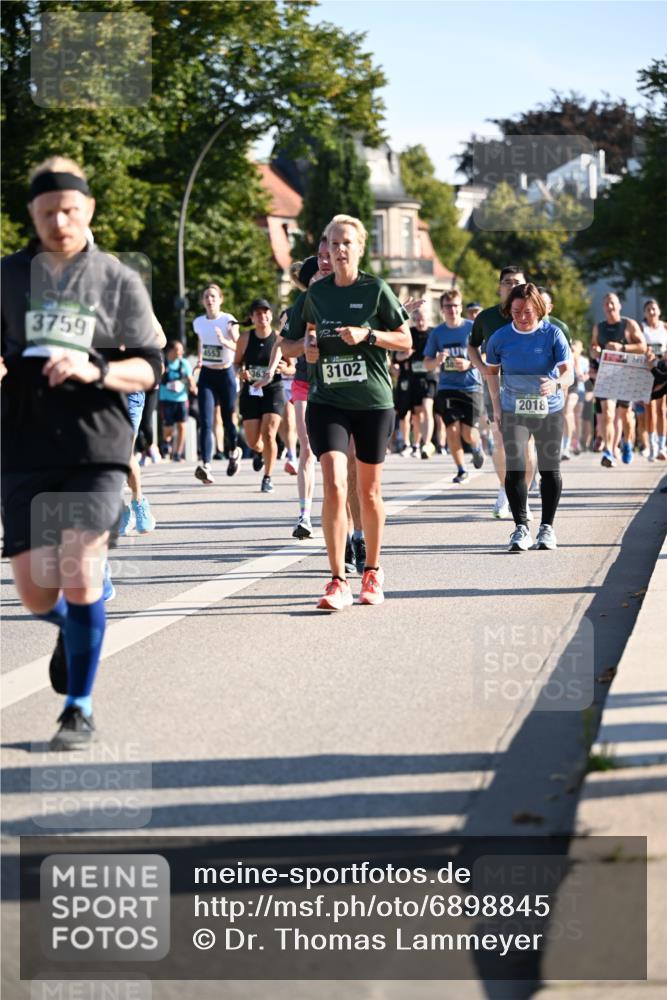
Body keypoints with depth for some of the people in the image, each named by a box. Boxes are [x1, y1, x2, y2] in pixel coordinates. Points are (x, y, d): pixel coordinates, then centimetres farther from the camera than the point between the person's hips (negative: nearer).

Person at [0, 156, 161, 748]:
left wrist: (95, 370, -15)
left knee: (80, 572, -13)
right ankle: (71, 630, 38)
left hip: (97, 446, -2)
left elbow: (149, 369, 4)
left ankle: (80, 708, 3)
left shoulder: (119, 282, 6)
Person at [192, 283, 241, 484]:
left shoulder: (228, 321, -8)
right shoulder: (199, 323, 5)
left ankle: (234, 452, 40)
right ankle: (205, 466, -23)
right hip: (206, 375, 3)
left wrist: (224, 341, -37)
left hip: (226, 374, -3)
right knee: (205, 422, -12)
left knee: (227, 420, 9)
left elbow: (239, 347, -20)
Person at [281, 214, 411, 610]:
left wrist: (367, 335, -16)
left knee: (369, 492, 9)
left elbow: (406, 342, -1)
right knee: (334, 485, -14)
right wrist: (306, 345, -2)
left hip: (373, 402, -1)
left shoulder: (376, 289, -3)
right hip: (327, 401, 1)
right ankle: (338, 582, -13)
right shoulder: (317, 292, 6)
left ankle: (373, 571, 29)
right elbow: (300, 341, 20)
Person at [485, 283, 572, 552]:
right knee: (515, 468, -11)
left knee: (549, 469, 5)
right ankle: (520, 527, -4)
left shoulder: (553, 334, -12)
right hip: (513, 411, 0)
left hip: (549, 410, 0)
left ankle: (547, 527, 17)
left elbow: (568, 371, -19)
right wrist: (496, 406, 4)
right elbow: (491, 371, 11)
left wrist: (556, 384, -42)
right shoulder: (500, 338, -6)